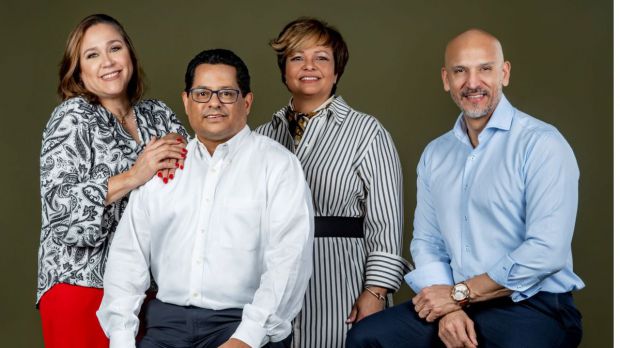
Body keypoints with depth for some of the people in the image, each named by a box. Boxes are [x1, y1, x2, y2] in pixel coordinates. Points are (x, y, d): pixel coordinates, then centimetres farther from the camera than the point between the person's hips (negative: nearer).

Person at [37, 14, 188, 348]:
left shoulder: (157, 114, 10)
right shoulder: (73, 116, -3)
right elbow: (58, 202, -13)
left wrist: (174, 150, -14)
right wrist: (133, 176, -20)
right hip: (83, 281, -4)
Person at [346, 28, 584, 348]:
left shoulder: (541, 144, -8)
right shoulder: (434, 154, 12)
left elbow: (547, 250, -17)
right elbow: (426, 242, 8)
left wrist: (459, 293, -11)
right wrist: (450, 308, -11)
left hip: (533, 306, -5)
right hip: (455, 302, 5)